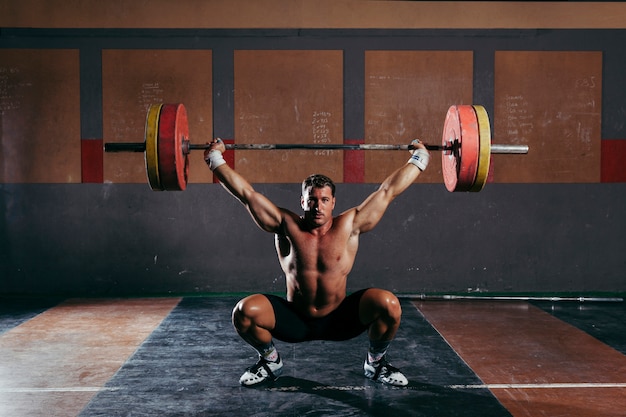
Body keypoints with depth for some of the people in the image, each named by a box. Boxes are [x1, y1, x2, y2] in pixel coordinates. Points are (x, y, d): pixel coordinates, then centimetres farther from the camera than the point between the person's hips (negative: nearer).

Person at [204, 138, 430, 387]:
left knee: (389, 304, -25)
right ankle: (270, 361, 8)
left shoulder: (349, 226, -5)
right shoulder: (287, 226, -6)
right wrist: (215, 159, -2)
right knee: (245, 311, -25)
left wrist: (419, 157, 1)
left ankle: (375, 363, 6)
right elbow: (246, 194, -4)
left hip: (339, 320, 0)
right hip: (294, 321, 0)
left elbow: (388, 190, -2)